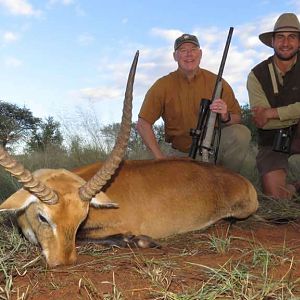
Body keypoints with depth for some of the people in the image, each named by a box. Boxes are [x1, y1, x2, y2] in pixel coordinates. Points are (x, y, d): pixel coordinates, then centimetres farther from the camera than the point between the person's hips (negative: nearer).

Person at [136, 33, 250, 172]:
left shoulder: (217, 82, -2)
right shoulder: (163, 86, -3)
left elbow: (237, 119, -1)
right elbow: (143, 124, -5)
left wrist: (225, 118, -26)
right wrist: (160, 157, -13)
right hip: (181, 153, 0)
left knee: (241, 133, -26)